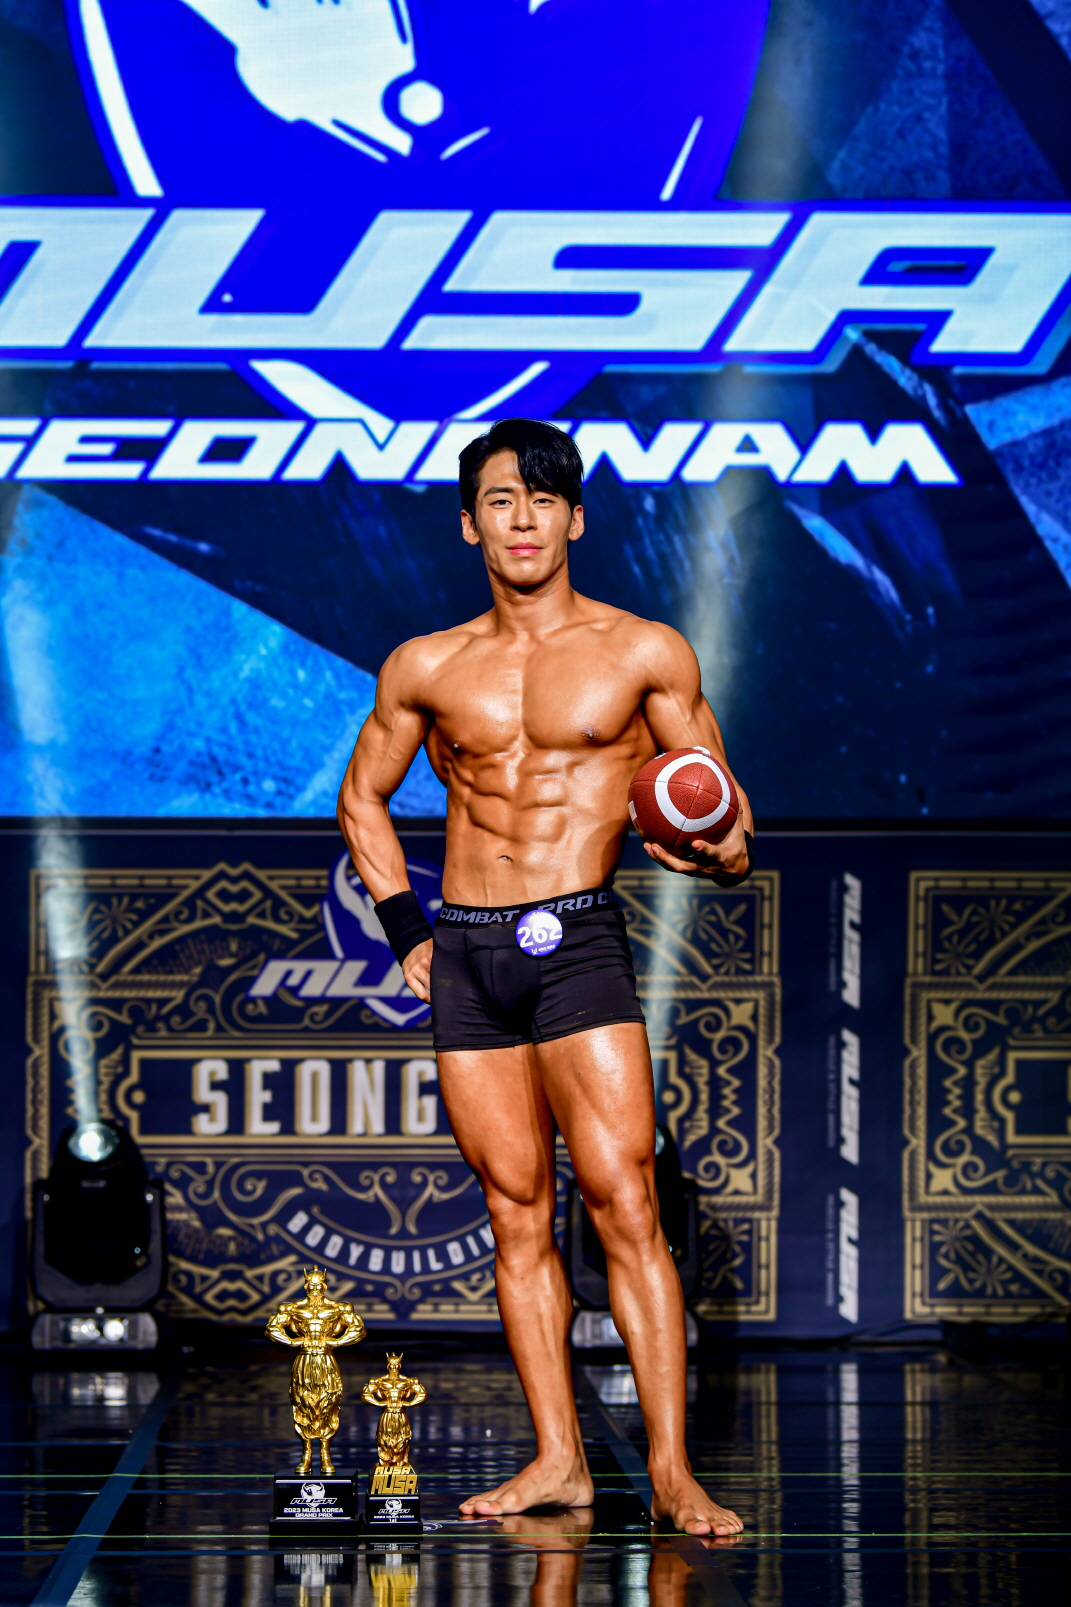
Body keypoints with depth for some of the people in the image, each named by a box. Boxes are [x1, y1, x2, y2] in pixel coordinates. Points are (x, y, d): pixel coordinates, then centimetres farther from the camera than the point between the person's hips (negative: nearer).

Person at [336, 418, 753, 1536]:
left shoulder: (644, 654, 3)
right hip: (466, 954, 3)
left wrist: (717, 851, -16)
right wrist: (403, 930, 11)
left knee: (623, 1203, -11)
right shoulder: (425, 668, 10)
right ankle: (558, 1460, 8)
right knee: (515, 1213, 4)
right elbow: (363, 798, 23)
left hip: (581, 944, -3)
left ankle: (671, 1468, -11)